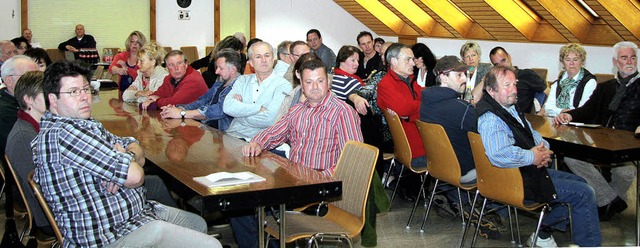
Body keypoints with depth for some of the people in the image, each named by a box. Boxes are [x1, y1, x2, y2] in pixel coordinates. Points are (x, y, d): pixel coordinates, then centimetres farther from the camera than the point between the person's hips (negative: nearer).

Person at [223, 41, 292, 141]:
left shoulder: (283, 86, -2)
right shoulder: (243, 80, 15)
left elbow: (268, 120, -16)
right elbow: (227, 106, -3)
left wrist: (240, 108, -2)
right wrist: (259, 108, -12)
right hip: (232, 136, 5)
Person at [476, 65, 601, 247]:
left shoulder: (511, 108, 10)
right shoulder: (491, 120, -25)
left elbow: (533, 135, 21)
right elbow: (500, 155, -41)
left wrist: (542, 148, -4)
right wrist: (533, 157, -24)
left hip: (530, 169, 11)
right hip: (518, 181, -11)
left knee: (578, 182, 19)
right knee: (584, 194, -6)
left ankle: (543, 232, 18)